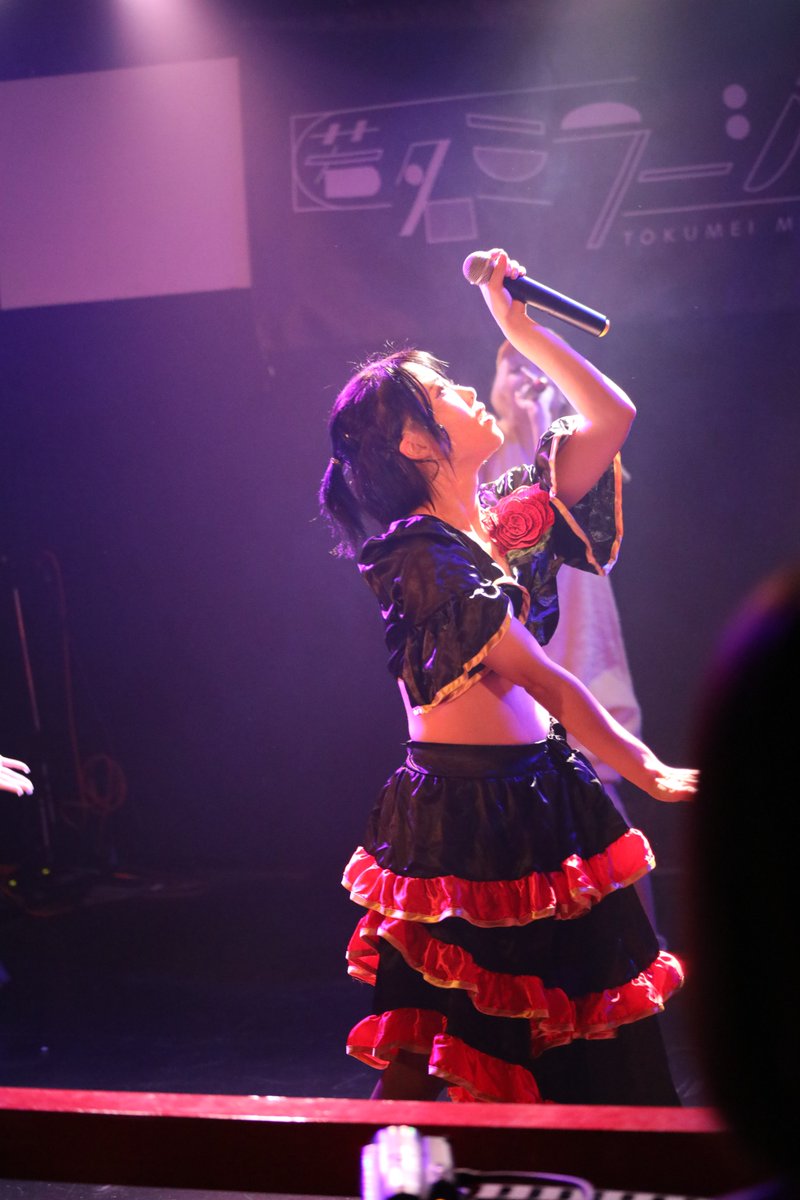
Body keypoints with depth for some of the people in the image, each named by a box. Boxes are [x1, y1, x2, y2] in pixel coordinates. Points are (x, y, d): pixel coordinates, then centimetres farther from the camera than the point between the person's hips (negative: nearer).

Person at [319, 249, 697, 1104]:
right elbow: (544, 683, -18)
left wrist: (519, 327, 8)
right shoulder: (424, 554, -16)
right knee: (476, 1061, 1)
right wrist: (647, 772, -14)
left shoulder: (509, 516, 8)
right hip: (465, 809, -8)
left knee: (591, 1047, 9)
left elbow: (613, 417, 13)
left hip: (538, 792, 8)